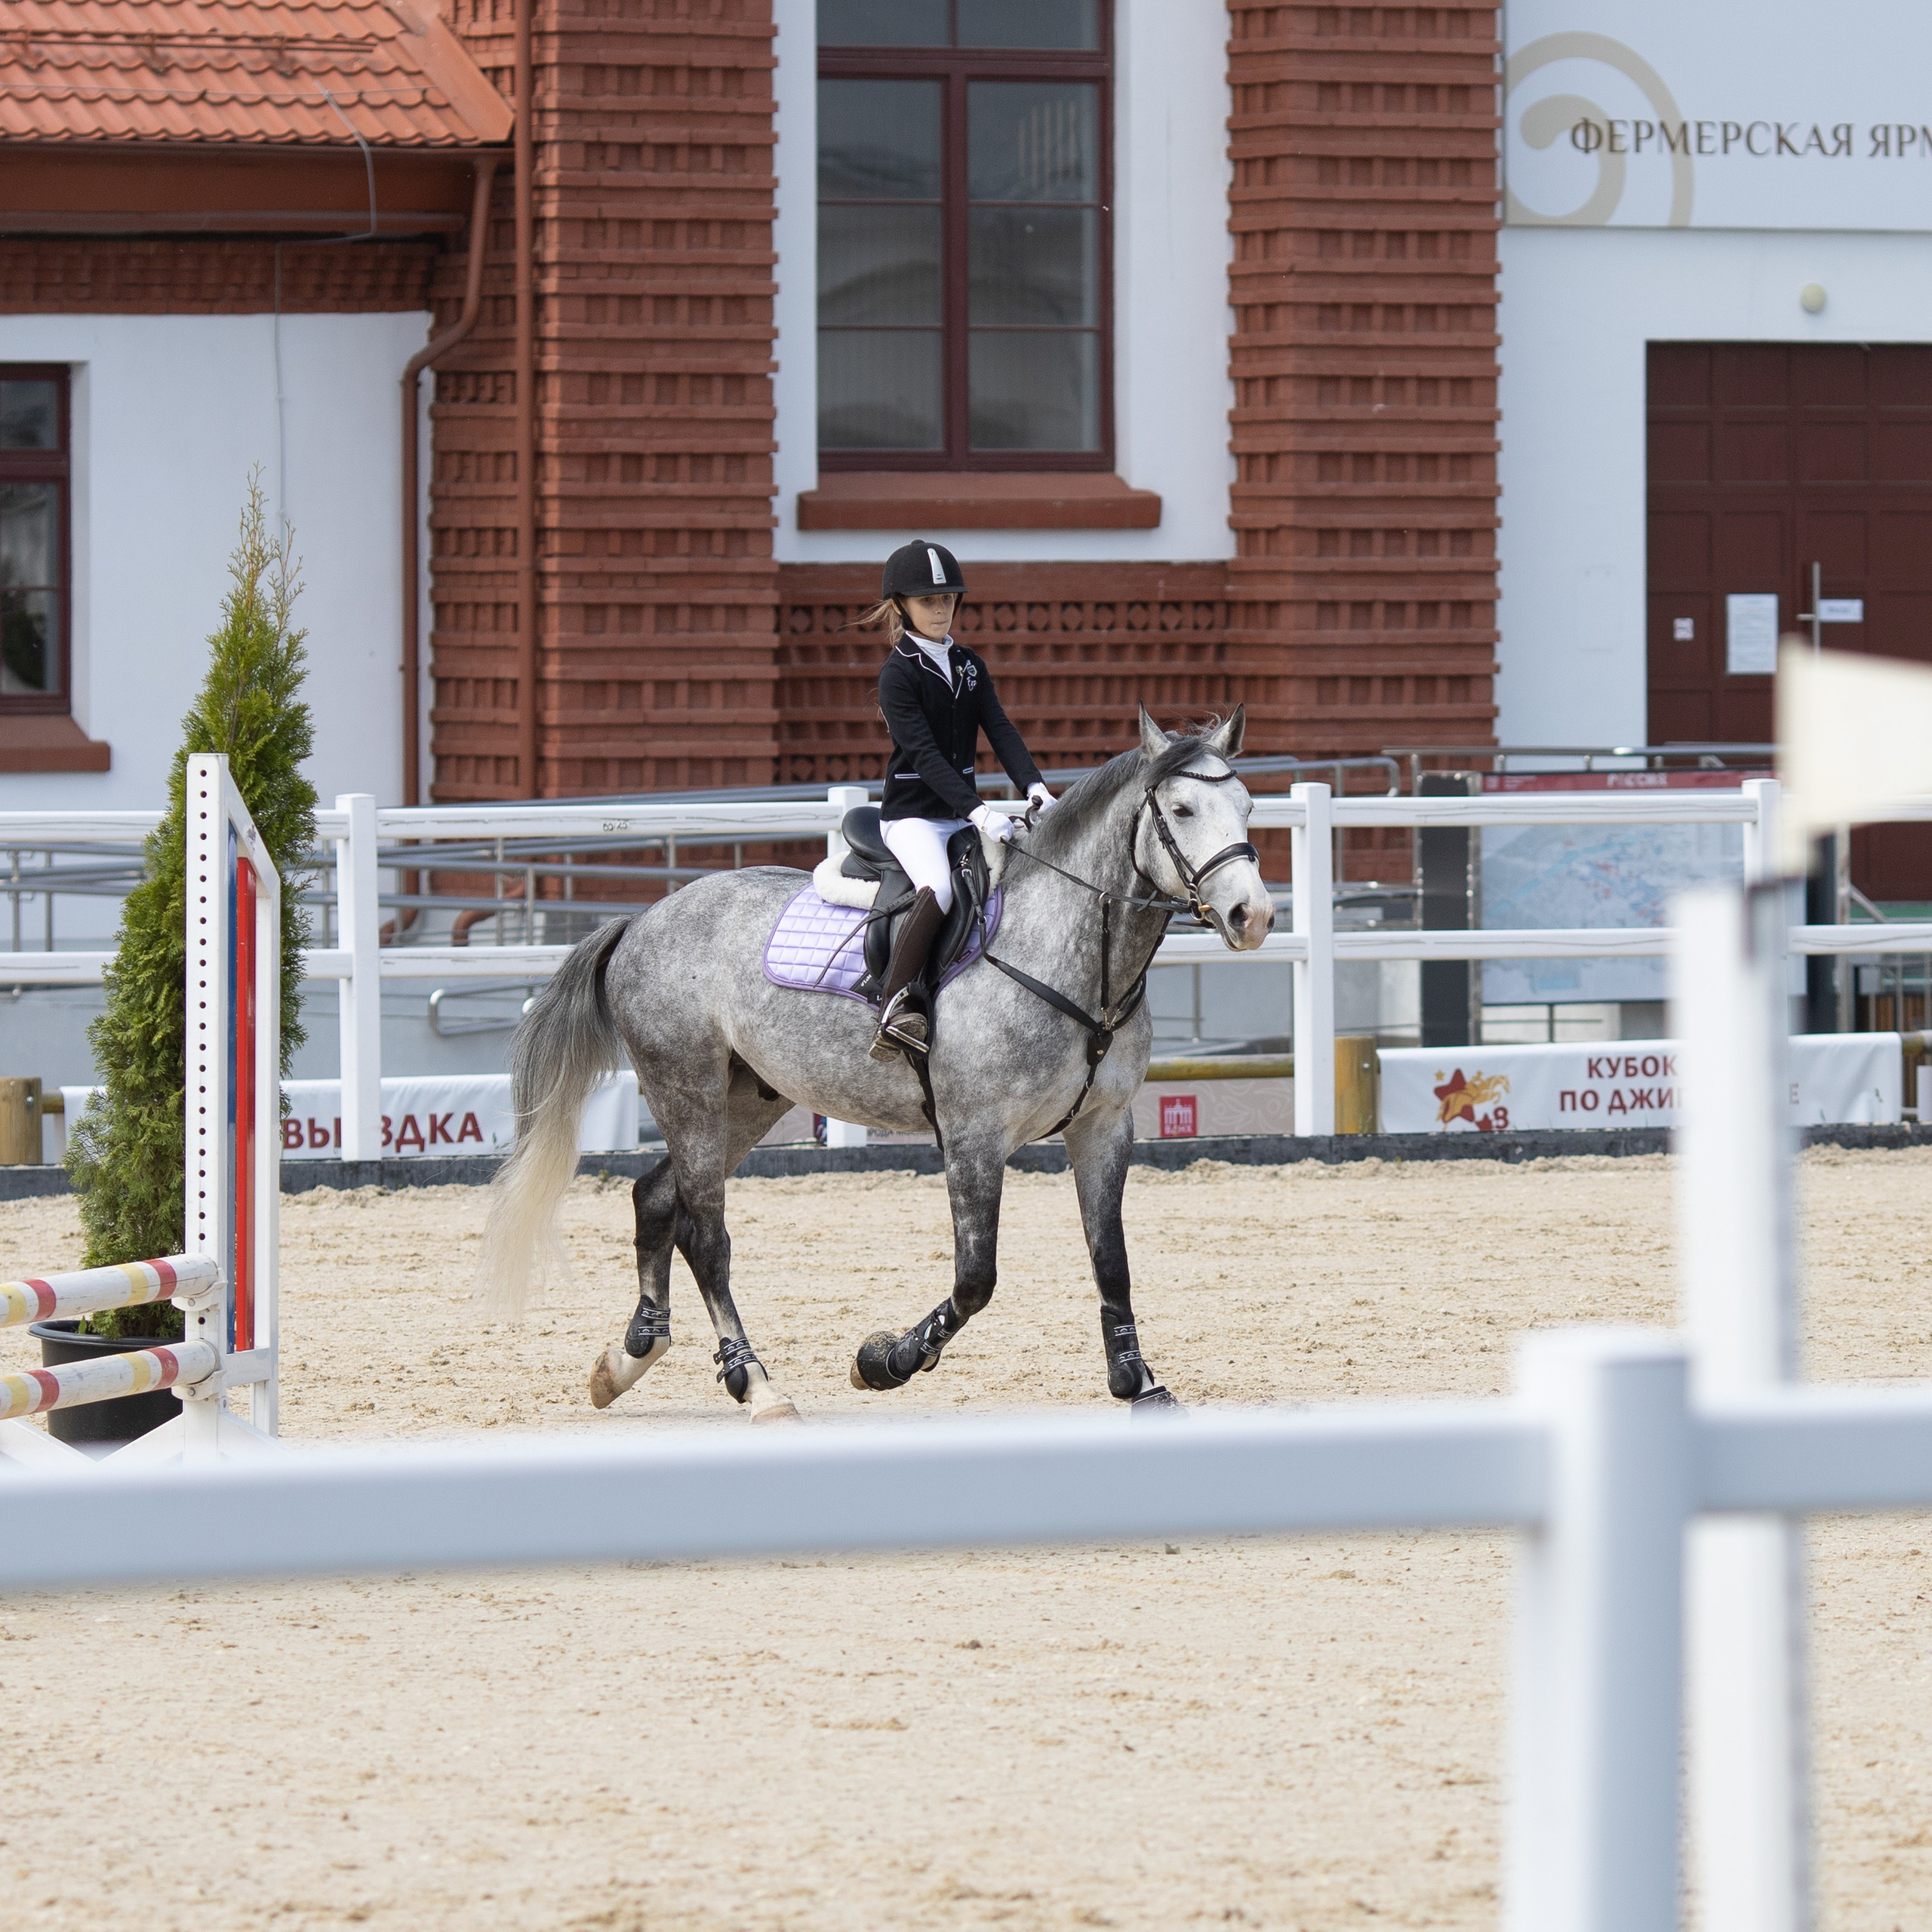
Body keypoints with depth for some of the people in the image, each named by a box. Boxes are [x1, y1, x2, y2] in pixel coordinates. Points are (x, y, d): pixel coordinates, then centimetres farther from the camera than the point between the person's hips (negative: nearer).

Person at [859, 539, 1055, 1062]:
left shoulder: (970, 666, 13)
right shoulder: (899, 674, -8)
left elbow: (1000, 730, 3)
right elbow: (926, 754, -19)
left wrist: (1035, 787, -16)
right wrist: (978, 812, -30)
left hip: (965, 813, 7)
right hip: (913, 816, -7)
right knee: (939, 886, -35)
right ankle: (896, 1006, -37)